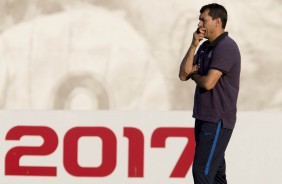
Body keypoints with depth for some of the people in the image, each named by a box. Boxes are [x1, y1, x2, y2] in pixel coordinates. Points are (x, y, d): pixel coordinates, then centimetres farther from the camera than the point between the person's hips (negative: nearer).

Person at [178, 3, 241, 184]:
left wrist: (194, 74, 0)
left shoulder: (226, 47, -15)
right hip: (204, 118, 9)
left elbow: (208, 83, -23)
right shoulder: (205, 47, 13)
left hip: (217, 121, -9)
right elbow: (183, 74, 6)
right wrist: (194, 46, -3)